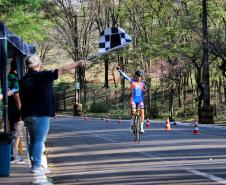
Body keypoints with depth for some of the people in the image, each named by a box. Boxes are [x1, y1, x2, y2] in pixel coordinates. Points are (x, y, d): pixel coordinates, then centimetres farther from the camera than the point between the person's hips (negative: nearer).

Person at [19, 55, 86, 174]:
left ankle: (34, 164, 17)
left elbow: (22, 99, 15)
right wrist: (77, 64, 8)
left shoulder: (23, 80, 9)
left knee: (33, 140, 14)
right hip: (41, 114, -7)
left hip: (28, 115, 7)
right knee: (39, 140, -5)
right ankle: (36, 166, -8)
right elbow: (62, 70, -3)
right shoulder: (42, 76, -10)